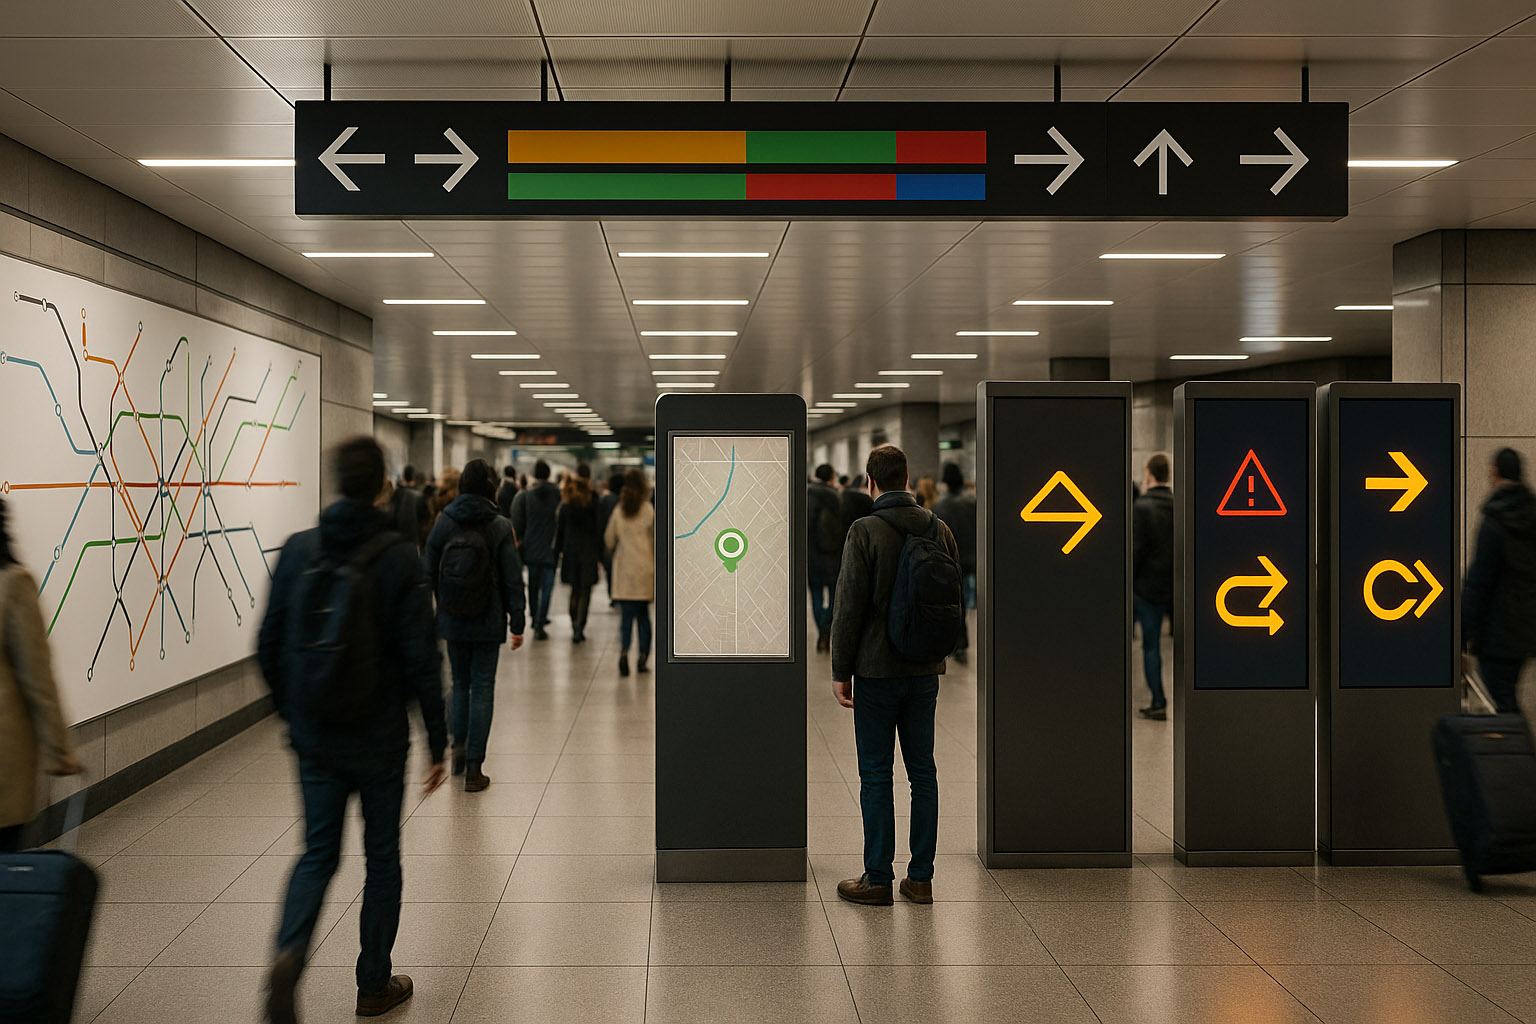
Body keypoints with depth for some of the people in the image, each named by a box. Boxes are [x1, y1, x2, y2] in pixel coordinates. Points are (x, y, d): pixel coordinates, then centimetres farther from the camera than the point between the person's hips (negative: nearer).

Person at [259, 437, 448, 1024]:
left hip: (314, 738, 3)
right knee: (382, 858, 13)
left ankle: (289, 954, -12)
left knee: (318, 853, 13)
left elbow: (269, 645, 3)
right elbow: (420, 658, -14)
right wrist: (437, 743, -6)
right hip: (378, 739, -3)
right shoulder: (398, 558, -13)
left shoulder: (298, 550, -2)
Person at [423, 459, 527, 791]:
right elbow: (513, 579, -9)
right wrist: (517, 623, -2)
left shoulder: (444, 522, -3)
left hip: (452, 621, 2)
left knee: (460, 682, 21)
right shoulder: (500, 526, -9)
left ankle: (459, 746, 13)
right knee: (482, 688, 4)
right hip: (488, 622, -2)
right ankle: (474, 768, 5)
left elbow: (427, 573, 1)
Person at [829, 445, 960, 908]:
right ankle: (920, 877, 15)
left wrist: (841, 671, -5)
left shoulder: (865, 531, -12)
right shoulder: (940, 530, 4)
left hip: (878, 671, -5)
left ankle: (877, 879, 7)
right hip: (925, 670, 5)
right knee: (922, 770, 11)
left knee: (876, 773, 2)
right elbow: (956, 603, 10)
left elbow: (849, 606, -12)